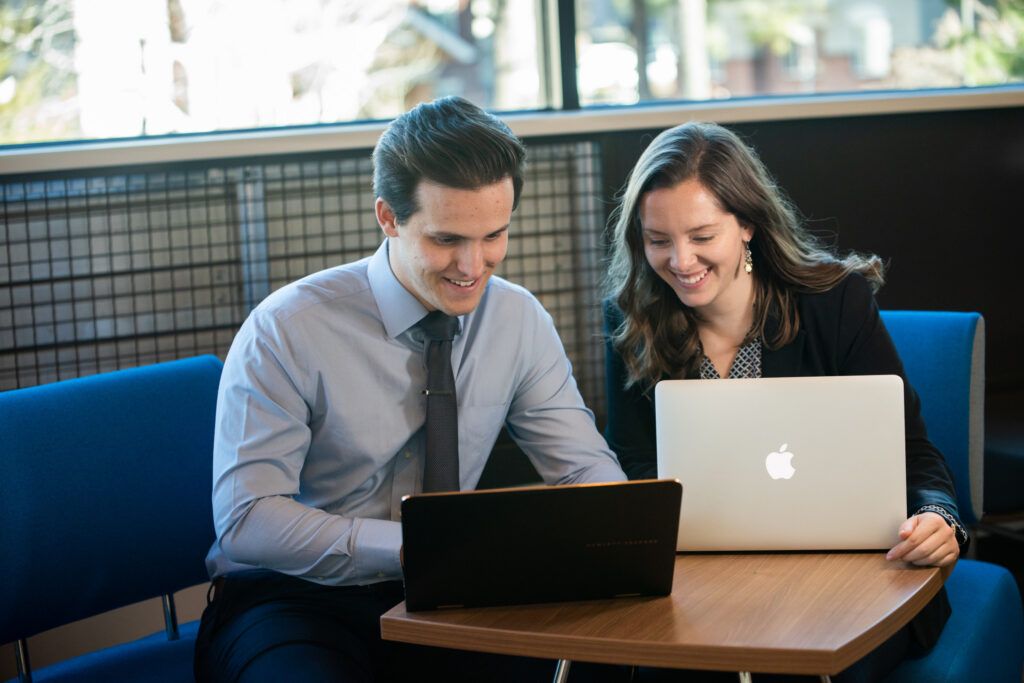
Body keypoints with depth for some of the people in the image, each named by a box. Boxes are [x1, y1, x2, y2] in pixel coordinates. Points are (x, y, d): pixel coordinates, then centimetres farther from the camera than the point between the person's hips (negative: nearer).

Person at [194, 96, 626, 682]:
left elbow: (588, 468, 5)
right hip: (293, 600, -4)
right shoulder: (286, 331, -14)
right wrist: (414, 547, -31)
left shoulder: (520, 321, 0)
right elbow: (247, 521, -18)